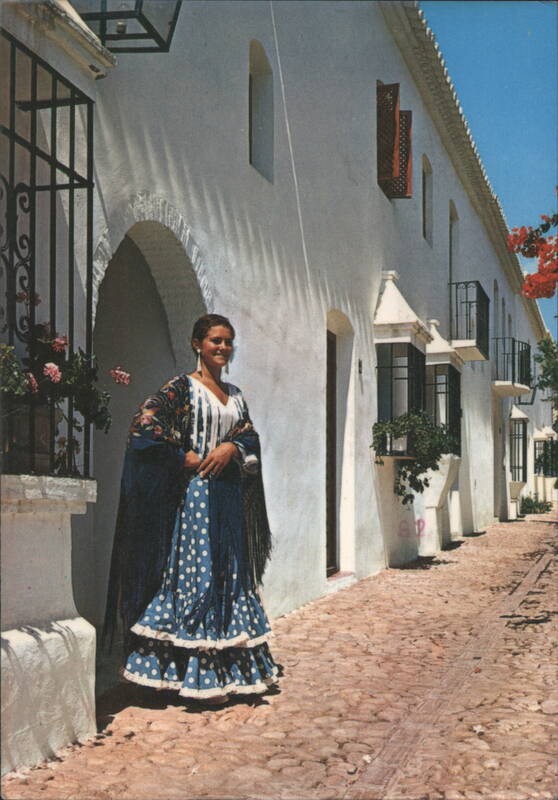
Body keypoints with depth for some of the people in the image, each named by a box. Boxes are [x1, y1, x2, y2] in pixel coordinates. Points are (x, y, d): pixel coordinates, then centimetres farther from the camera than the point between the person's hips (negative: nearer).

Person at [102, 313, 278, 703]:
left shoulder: (235, 395, 17)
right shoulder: (183, 387, -4)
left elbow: (251, 436, 13)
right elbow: (145, 423, -14)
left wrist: (232, 447, -8)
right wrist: (184, 457, -12)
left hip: (230, 494, 7)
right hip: (196, 490, -7)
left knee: (232, 573, 8)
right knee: (198, 573, -7)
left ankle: (230, 667, 17)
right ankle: (201, 676, -2)